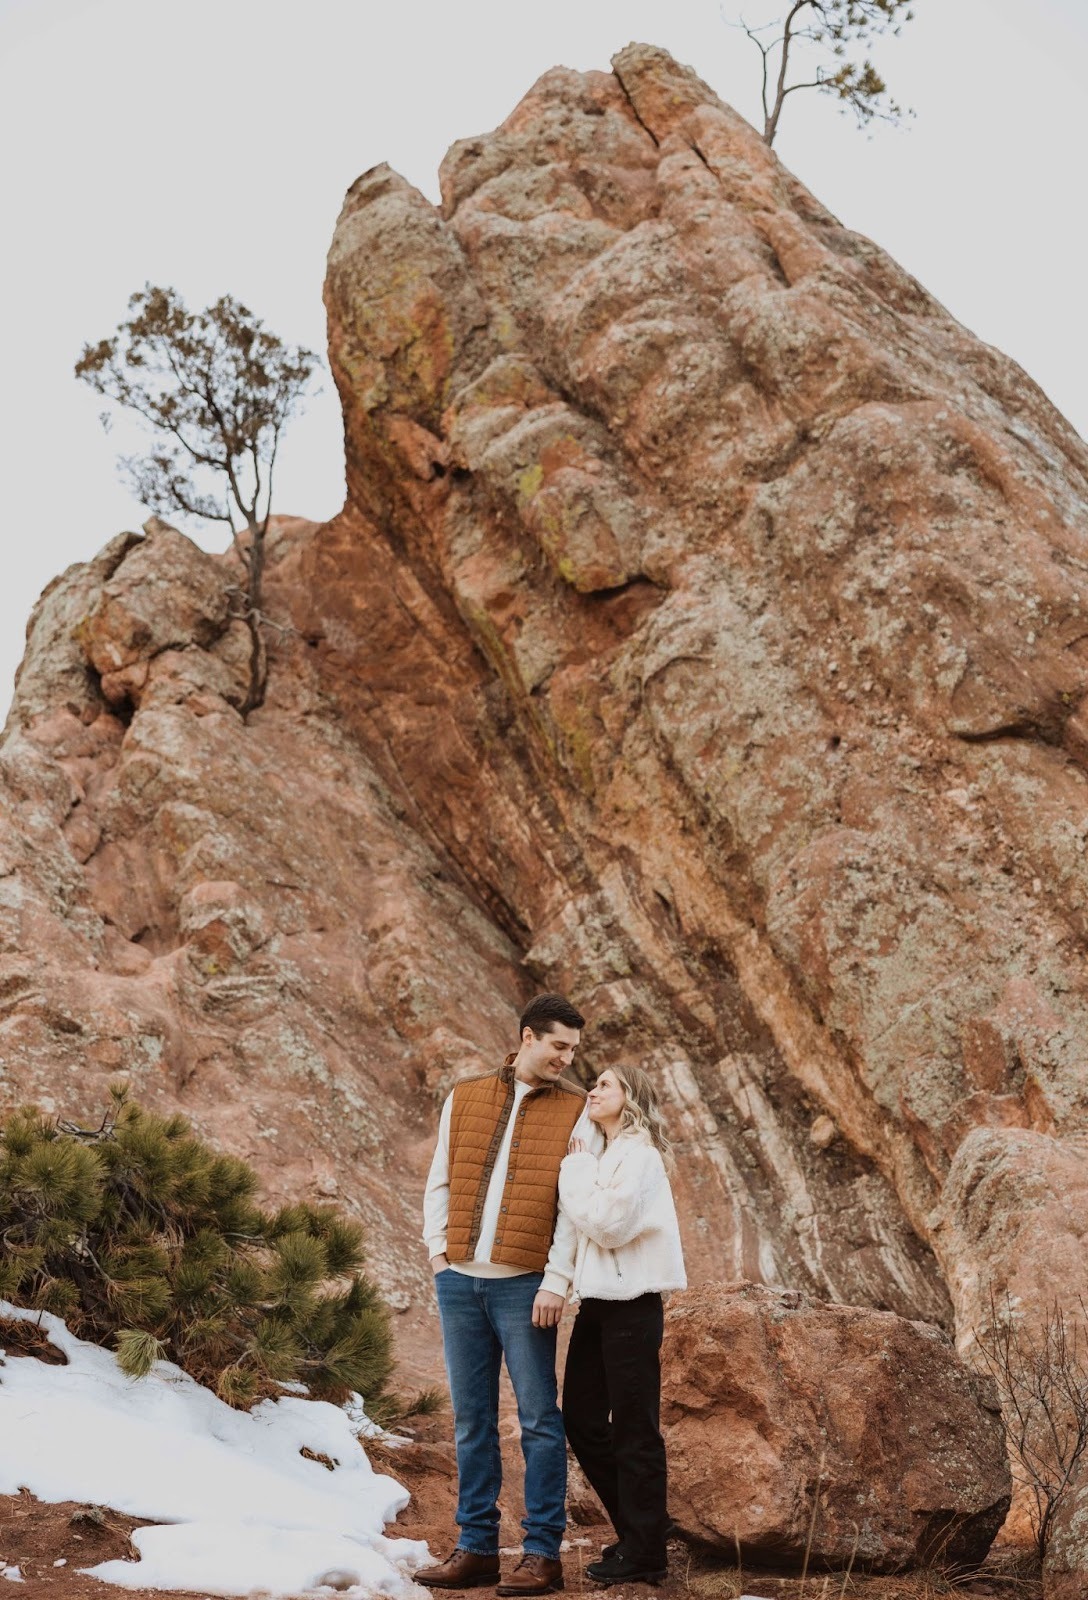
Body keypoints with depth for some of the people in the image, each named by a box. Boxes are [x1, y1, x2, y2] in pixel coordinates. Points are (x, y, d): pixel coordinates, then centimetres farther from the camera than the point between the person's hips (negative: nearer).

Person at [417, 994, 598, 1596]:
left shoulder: (575, 1111, 1)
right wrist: (438, 1250, 3)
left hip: (523, 1284, -3)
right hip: (459, 1281, 3)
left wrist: (556, 1281, -11)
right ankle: (476, 1548, 17)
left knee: (538, 1420, 0)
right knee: (471, 1421, 9)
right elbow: (439, 1183, 15)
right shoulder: (463, 1098, 10)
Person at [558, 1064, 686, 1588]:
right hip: (597, 1302, 9)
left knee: (634, 1429, -2)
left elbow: (608, 1224, -20)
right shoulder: (600, 1154, 16)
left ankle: (644, 1554, 8)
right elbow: (585, 1225, 14)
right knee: (582, 1418, 12)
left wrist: (576, 1171, -11)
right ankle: (635, 1530, 25)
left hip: (630, 1305, -9)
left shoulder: (638, 1154, -11)